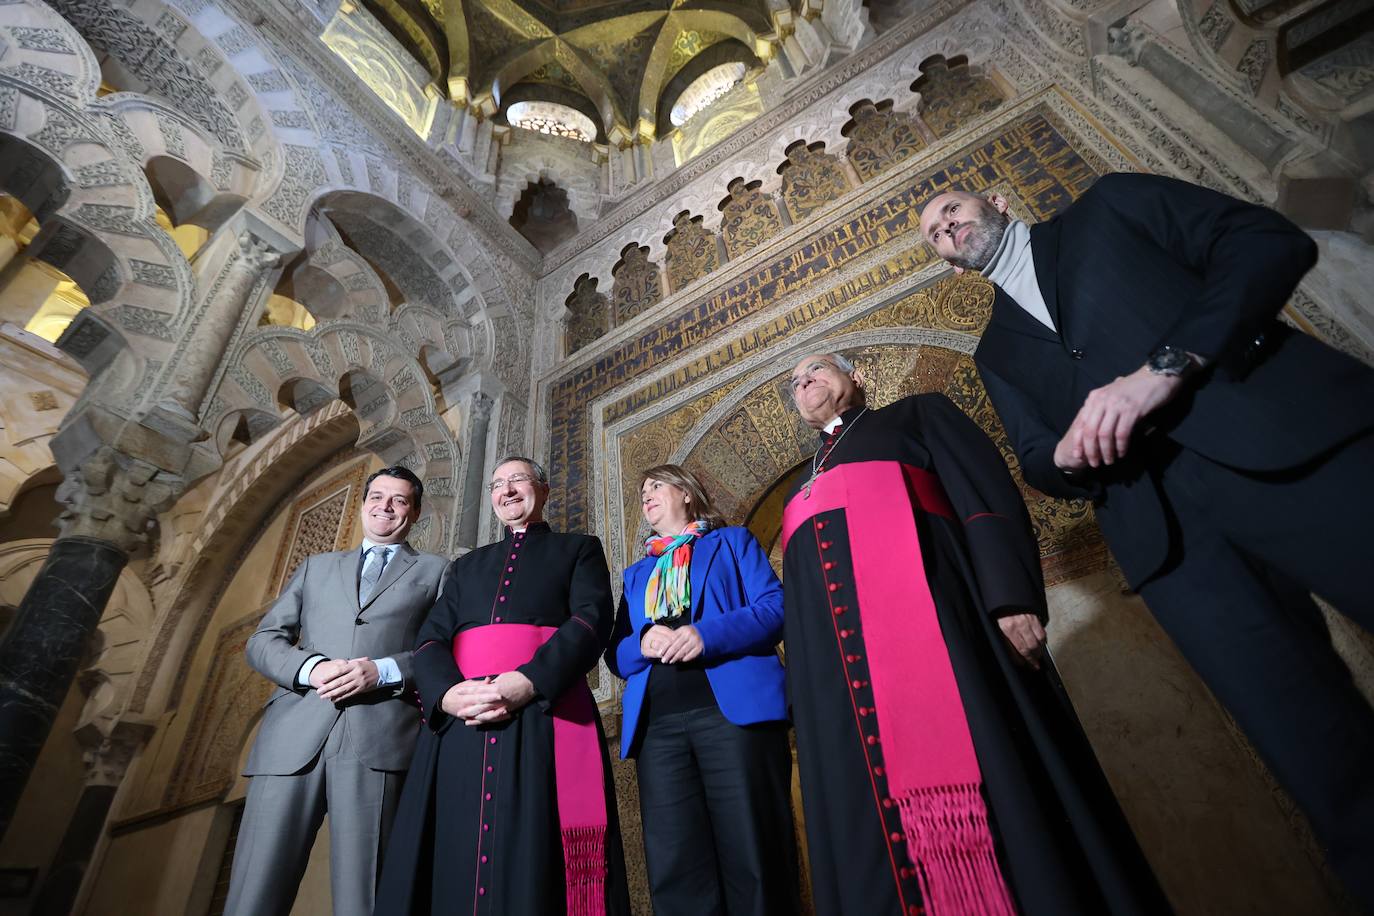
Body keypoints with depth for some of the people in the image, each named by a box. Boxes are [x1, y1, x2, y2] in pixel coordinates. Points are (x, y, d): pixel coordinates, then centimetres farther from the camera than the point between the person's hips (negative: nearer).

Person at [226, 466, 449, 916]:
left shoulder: (436, 571, 15)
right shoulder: (316, 566, 25)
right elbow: (262, 640, 16)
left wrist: (383, 671, -12)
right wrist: (310, 668, -5)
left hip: (378, 740, -2)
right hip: (294, 736, 3)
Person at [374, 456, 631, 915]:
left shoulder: (580, 550, 13)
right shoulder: (468, 565, 25)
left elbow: (593, 620, -4)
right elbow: (430, 638, 12)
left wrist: (527, 683, -18)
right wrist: (448, 693, -10)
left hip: (544, 718, -3)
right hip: (460, 723, 4)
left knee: (535, 868, -6)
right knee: (455, 867, 4)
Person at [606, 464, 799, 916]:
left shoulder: (733, 541, 15)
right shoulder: (636, 574, 28)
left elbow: (775, 607, 0)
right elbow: (616, 653, 19)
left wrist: (709, 635, -16)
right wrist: (642, 643, -5)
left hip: (734, 708, -3)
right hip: (656, 724, 4)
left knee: (753, 858, -4)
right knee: (676, 866, 1)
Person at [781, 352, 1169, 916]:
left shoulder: (916, 415, 18)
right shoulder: (802, 493, 32)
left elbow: (986, 488, 1)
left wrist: (1011, 596, -15)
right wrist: (802, 702, 16)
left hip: (929, 619, -5)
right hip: (838, 677, 5)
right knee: (874, 829, 2)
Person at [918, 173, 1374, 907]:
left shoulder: (1107, 206, 17)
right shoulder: (999, 350, 24)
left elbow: (1272, 240, 2)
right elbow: (1040, 466, 19)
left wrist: (1164, 368, -13)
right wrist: (1068, 454, -6)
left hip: (1280, 433, -2)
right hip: (1162, 522, 2)